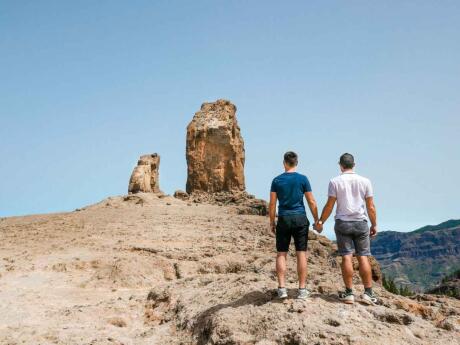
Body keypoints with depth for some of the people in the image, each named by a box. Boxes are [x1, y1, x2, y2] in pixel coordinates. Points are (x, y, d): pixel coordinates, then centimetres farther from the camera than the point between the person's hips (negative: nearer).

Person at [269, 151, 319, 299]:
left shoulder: (277, 180, 1)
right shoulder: (303, 179, -1)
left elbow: (272, 204, 1)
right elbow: (311, 202, -1)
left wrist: (272, 222, 10)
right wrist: (317, 221, 8)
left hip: (283, 219, 1)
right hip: (300, 218, 0)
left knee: (281, 254, 7)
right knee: (301, 254, 3)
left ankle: (282, 288, 4)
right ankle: (302, 290, 6)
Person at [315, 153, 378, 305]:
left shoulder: (335, 181, -3)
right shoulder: (365, 181, 2)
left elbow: (329, 205, -4)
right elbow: (371, 207, 3)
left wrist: (320, 222, 9)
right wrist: (374, 225, 14)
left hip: (342, 223, -1)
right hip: (361, 223, 1)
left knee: (346, 257, 0)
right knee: (363, 257, 4)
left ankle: (349, 293, 2)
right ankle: (368, 293, 5)